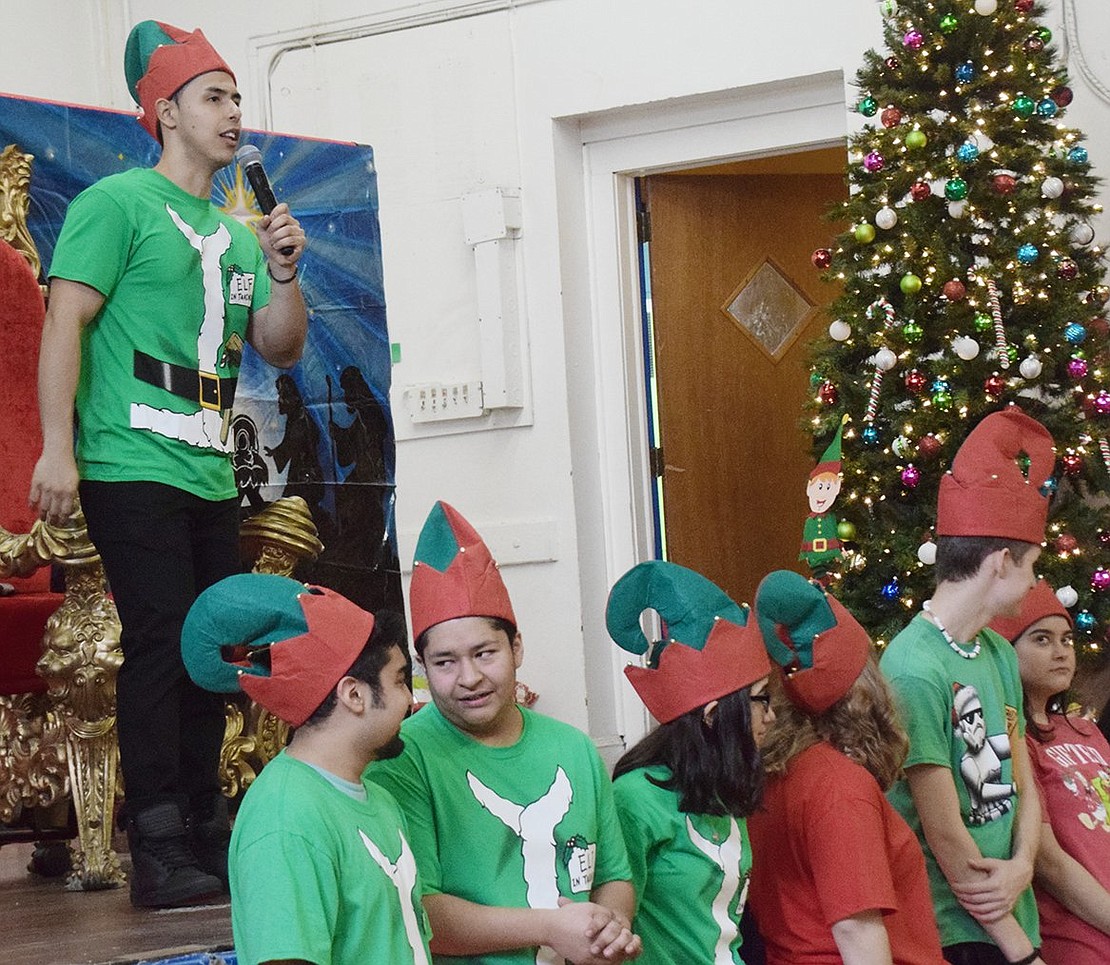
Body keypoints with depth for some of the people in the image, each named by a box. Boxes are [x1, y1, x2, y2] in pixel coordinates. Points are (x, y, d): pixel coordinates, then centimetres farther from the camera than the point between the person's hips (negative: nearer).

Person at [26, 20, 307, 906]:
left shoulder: (237, 233, 19)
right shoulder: (119, 203, -2)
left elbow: (281, 349, 19)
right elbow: (66, 322, -10)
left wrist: (283, 271, 1)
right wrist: (57, 449, -18)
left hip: (211, 473, 7)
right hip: (132, 467, -7)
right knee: (162, 643, -11)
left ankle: (206, 834, 17)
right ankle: (159, 855, -8)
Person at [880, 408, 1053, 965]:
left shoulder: (1000, 653, 5)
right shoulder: (915, 669, -19)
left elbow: (1022, 782, 9)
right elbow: (946, 838, -18)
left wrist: (1021, 866, -12)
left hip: (1013, 918, 7)